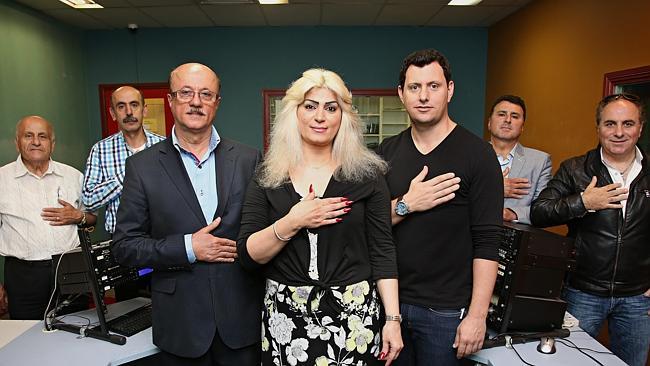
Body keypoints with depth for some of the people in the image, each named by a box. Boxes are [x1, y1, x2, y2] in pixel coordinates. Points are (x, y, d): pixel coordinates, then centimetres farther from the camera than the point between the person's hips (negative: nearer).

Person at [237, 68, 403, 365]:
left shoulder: (366, 174, -3)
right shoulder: (268, 177, 0)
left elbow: (382, 251, -1)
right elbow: (247, 256, -4)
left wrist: (393, 319, -5)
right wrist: (291, 223, -18)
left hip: (353, 314, -1)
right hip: (285, 316, 1)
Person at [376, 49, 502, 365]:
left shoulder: (477, 154, -9)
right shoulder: (387, 152, 3)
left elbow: (487, 243, -12)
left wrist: (477, 316, -14)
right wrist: (405, 205, -16)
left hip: (446, 310, -3)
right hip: (391, 299, 4)